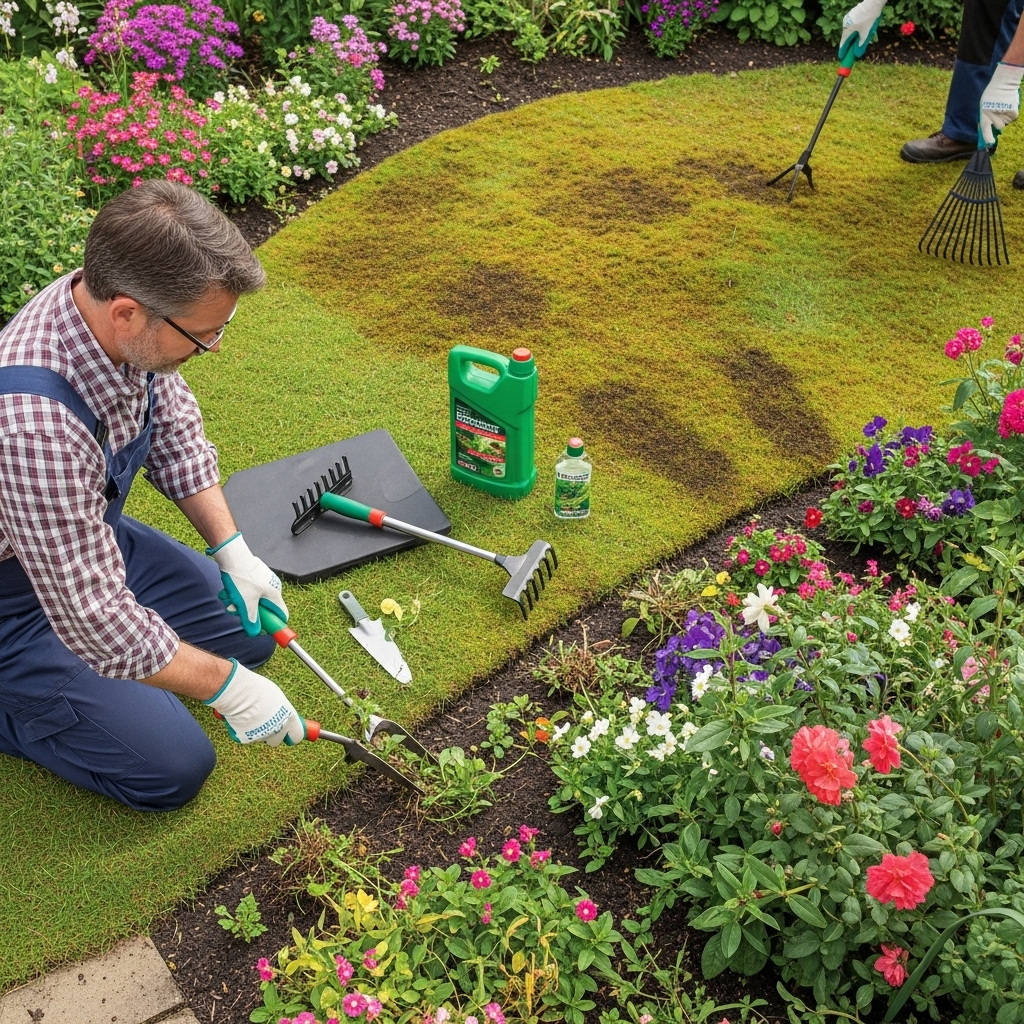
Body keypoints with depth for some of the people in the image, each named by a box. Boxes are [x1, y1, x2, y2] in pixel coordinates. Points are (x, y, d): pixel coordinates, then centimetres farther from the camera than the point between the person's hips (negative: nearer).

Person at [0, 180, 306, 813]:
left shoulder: (120, 313, -18)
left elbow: (173, 428, 2)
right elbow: (94, 617, -33)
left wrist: (232, 548, -3)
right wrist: (226, 687, -23)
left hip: (91, 540, 8)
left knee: (250, 634, 10)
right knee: (173, 768, -9)